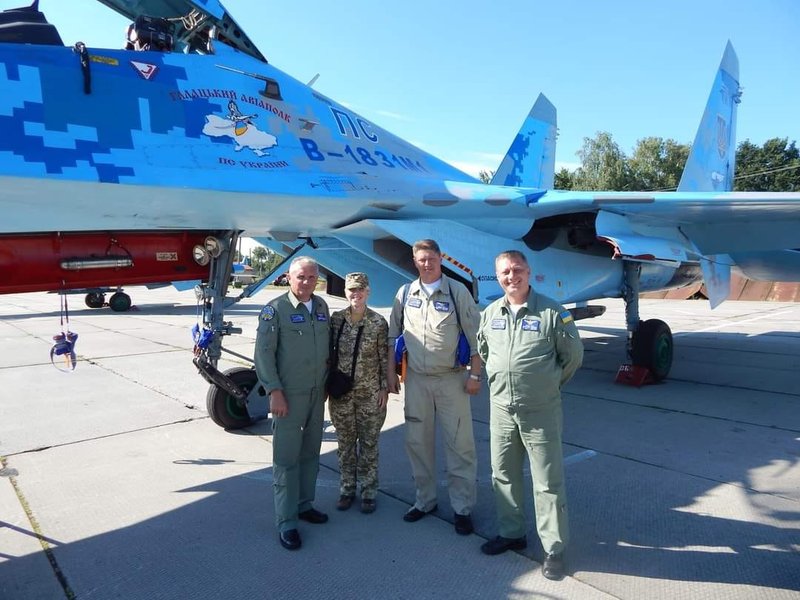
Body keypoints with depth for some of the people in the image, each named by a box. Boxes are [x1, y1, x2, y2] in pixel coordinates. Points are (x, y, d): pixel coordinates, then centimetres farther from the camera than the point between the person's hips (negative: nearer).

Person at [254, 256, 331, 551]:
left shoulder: (321, 306, 8)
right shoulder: (275, 310, -10)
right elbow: (264, 353, -12)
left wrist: (326, 383, 13)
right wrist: (274, 392, -17)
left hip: (317, 394, 6)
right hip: (288, 395, -6)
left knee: (310, 453, 15)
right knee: (286, 458, 0)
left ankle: (304, 505, 31)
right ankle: (286, 523, 9)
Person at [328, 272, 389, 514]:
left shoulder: (378, 322, -7)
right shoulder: (336, 319, -1)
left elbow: (384, 359, -2)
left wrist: (384, 388, -4)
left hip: (370, 394, -2)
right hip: (341, 393, 2)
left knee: (369, 444, 9)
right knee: (345, 444, 12)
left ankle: (368, 492, 22)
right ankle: (347, 489, 28)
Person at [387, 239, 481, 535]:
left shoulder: (457, 291, -3)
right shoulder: (405, 294, 6)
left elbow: (475, 335, -3)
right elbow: (393, 336, 12)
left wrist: (474, 374, -7)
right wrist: (391, 372, 9)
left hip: (451, 379, -3)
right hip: (416, 379, 3)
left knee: (460, 445, 1)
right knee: (417, 442, 12)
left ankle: (462, 508, 16)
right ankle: (424, 500, 29)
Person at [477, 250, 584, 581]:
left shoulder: (552, 312, -9)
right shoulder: (490, 314, 5)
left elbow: (573, 355, 0)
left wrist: (551, 383, 8)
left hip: (541, 411, -5)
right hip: (500, 407, 5)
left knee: (548, 482, 4)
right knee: (504, 475, 16)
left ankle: (554, 549, 18)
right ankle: (511, 533, 34)